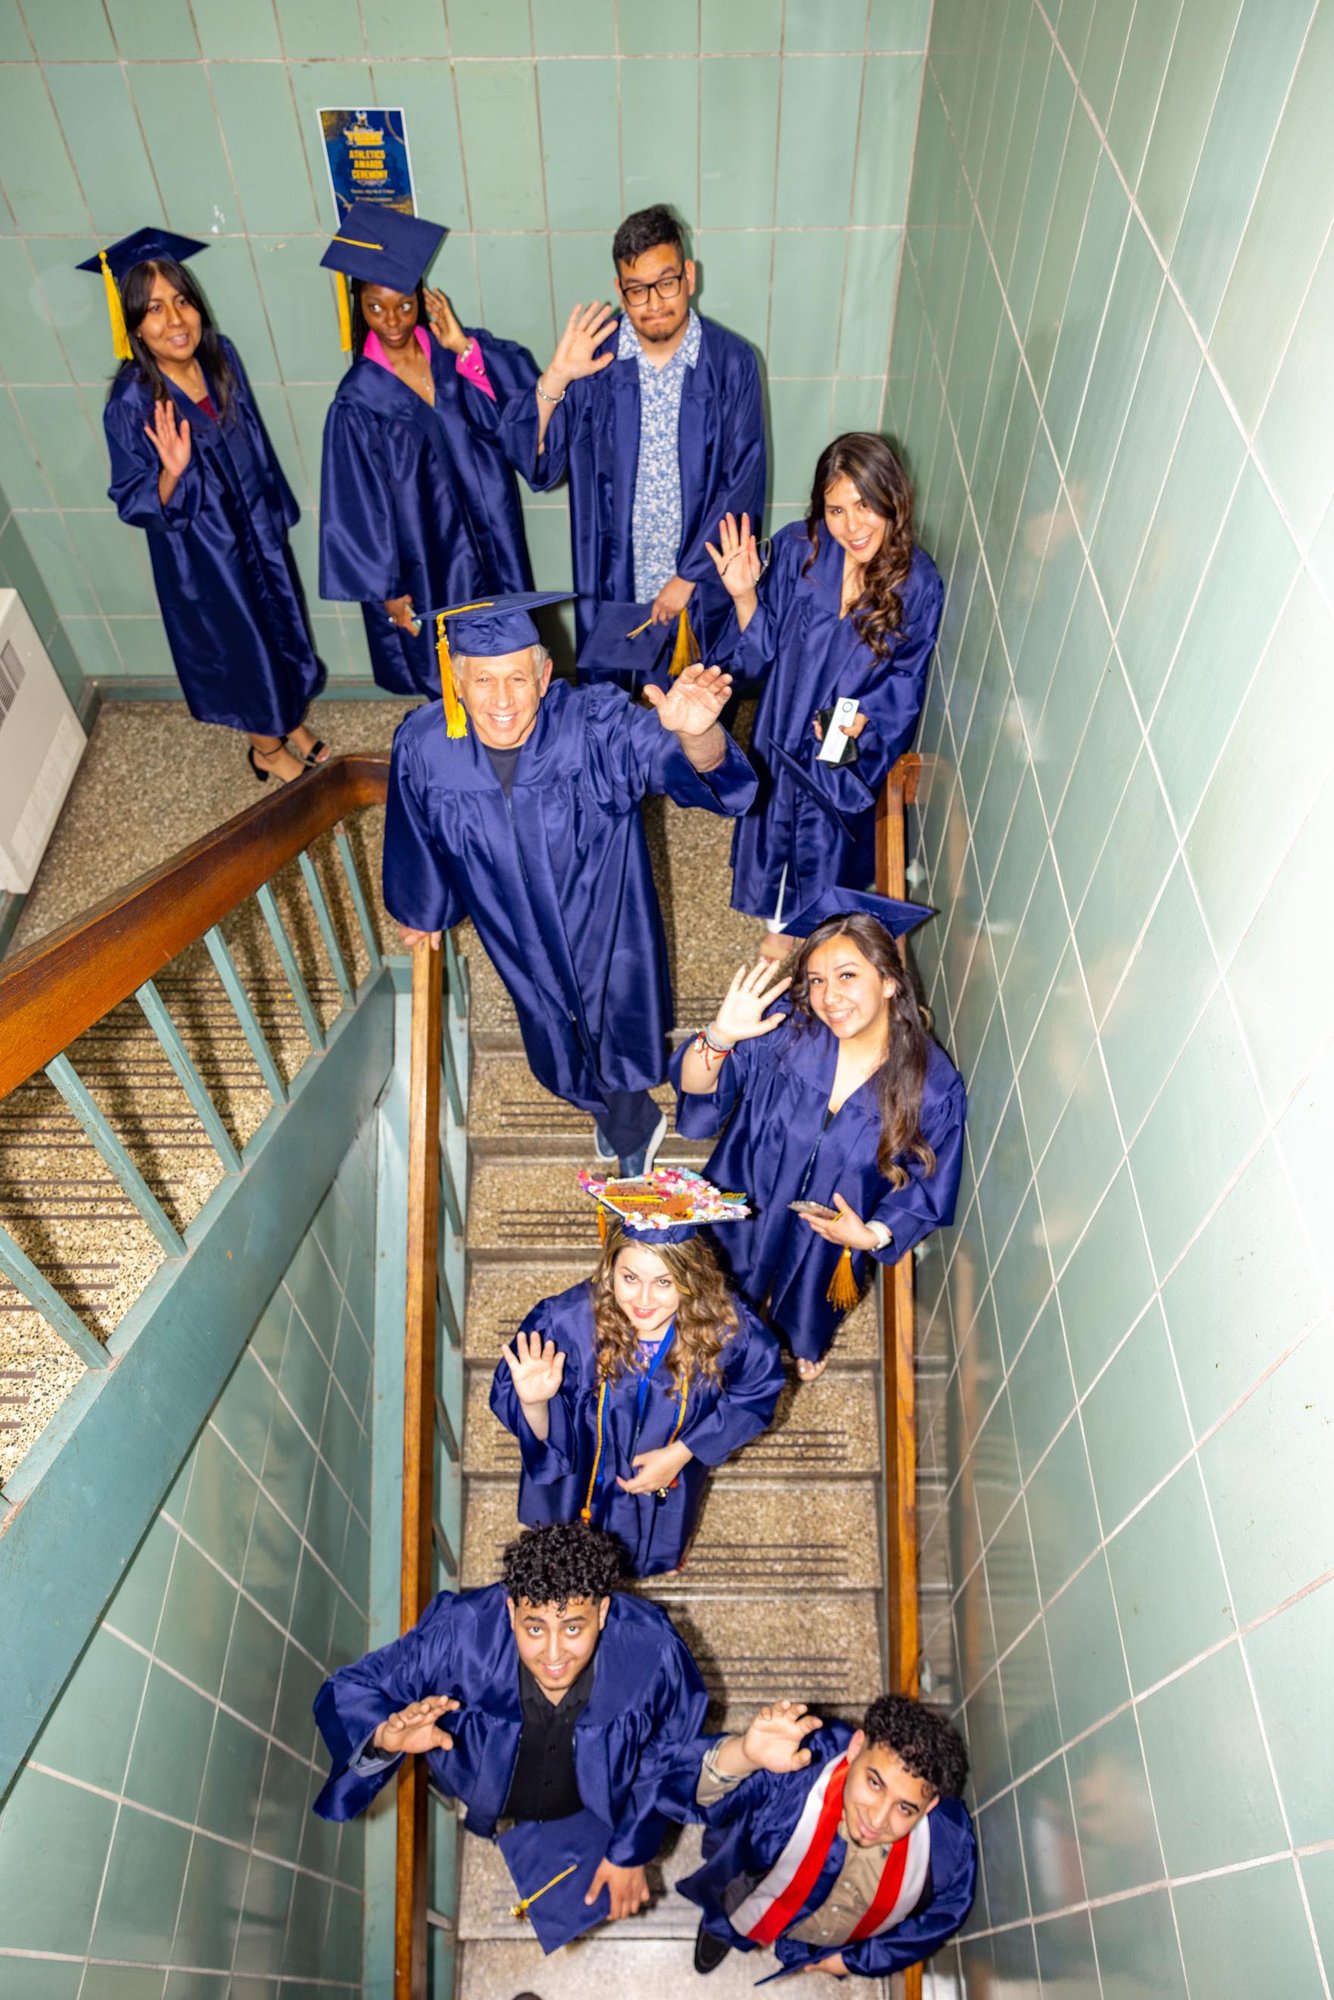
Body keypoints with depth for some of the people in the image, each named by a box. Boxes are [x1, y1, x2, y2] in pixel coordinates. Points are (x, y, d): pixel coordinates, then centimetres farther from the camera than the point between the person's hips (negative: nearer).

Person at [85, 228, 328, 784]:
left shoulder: (221, 356, -10)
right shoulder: (131, 404, -25)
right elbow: (134, 505, -19)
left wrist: (276, 509, 15)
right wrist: (171, 472, -38)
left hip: (256, 528, 6)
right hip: (200, 551, -5)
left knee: (281, 624, 21)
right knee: (241, 643, 12)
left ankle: (292, 721, 47)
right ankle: (267, 748, 37)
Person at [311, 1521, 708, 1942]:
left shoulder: (652, 1650, -39)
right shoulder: (460, 1633, -42)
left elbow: (669, 1754, -17)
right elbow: (348, 1689, -28)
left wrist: (632, 1851, -6)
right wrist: (384, 1735, -49)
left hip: (594, 1803, 1)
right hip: (488, 1793, 0)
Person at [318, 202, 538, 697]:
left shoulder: (451, 351, -4)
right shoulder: (359, 400, -15)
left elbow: (526, 381, -15)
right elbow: (359, 504, -12)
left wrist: (464, 347, -26)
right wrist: (385, 589, -11)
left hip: (492, 534, 4)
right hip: (427, 554, -4)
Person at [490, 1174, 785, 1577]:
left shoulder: (724, 1324, -35)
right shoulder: (566, 1322, -37)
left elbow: (757, 1391, -13)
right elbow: (544, 1437, -24)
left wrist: (683, 1452, -19)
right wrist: (533, 1401, -48)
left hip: (668, 1494, 1)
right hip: (580, 1484, -1)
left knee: (660, 1553, 34)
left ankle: (663, 1558, 69)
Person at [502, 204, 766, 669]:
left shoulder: (731, 363, -11)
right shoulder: (594, 356, -9)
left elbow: (742, 483, -9)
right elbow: (535, 463, -12)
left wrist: (688, 577, -11)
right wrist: (555, 378, -28)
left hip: (702, 584, 0)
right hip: (613, 581, 1)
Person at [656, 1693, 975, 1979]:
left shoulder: (951, 1841, -36)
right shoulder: (797, 1767, -46)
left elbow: (946, 1911, -14)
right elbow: (679, 1790, -50)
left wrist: (858, 1960, -5)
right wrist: (744, 1755, -71)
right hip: (755, 1911, -2)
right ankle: (722, 1927, 62)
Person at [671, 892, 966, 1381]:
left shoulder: (934, 1084, -23)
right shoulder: (784, 1032, -25)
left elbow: (927, 1188, -11)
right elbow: (697, 1093, -22)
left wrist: (874, 1235, -26)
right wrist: (719, 1037, -41)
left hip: (827, 1243, 0)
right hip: (745, 1216, 0)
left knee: (808, 1322, 31)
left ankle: (805, 1341, 65)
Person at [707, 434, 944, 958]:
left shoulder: (918, 582, -19)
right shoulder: (797, 550, -17)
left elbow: (906, 676, -10)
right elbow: (763, 652, -13)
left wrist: (863, 718, -27)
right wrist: (744, 596, -30)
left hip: (854, 745, -1)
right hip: (784, 729, 2)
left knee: (827, 841, 19)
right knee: (776, 821, 21)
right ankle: (779, 918, 50)